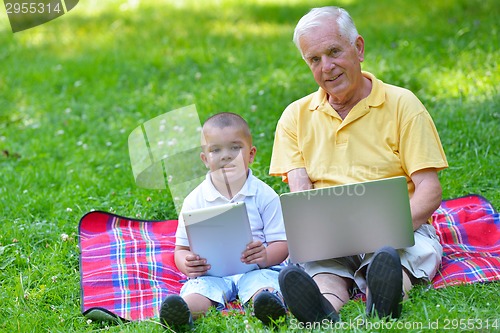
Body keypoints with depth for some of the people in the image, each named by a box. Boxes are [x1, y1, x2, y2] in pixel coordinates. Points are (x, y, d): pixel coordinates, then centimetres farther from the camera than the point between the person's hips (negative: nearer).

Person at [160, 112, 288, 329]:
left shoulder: (264, 195, 7)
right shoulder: (195, 201, 10)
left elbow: (281, 243, 5)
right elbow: (181, 248, 12)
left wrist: (266, 256, -20)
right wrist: (187, 264, -14)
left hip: (255, 269, 0)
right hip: (211, 272, 0)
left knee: (264, 287, -35)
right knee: (197, 290, -33)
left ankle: (271, 305, -65)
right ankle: (182, 313, -62)